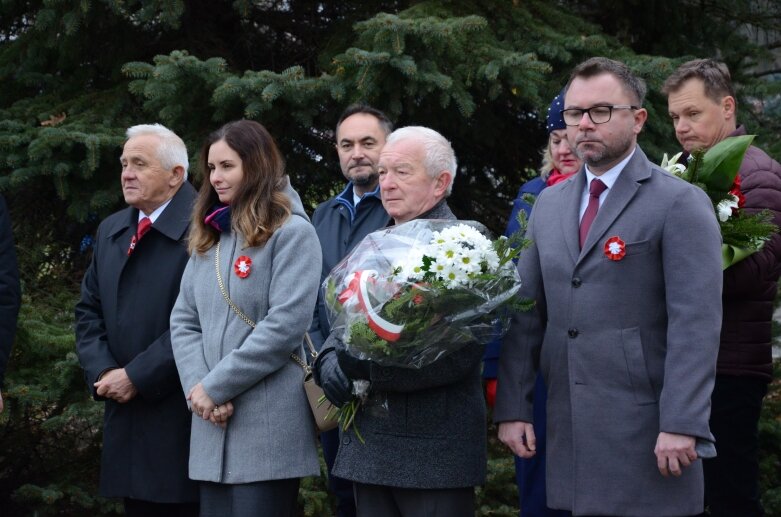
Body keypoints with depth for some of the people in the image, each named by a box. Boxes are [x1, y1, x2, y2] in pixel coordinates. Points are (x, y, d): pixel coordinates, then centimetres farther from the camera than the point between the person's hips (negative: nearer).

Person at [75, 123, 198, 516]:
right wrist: (102, 372, 1)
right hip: (126, 418, 7)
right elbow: (89, 310, 18)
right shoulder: (110, 230, 16)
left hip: (184, 420, -7)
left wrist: (136, 377, -15)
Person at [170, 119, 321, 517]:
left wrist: (215, 386, -13)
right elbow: (183, 322, 9)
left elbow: (285, 325, -15)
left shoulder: (291, 232, -5)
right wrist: (197, 387, -8)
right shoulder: (207, 237, 16)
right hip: (211, 427, 6)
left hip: (268, 426, -6)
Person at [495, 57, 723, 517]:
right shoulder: (550, 205, 14)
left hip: (643, 435, -5)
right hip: (569, 432, 6)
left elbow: (696, 324, -12)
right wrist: (512, 408, 7)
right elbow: (526, 315, 14)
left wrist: (682, 425, -19)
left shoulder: (680, 204, -6)